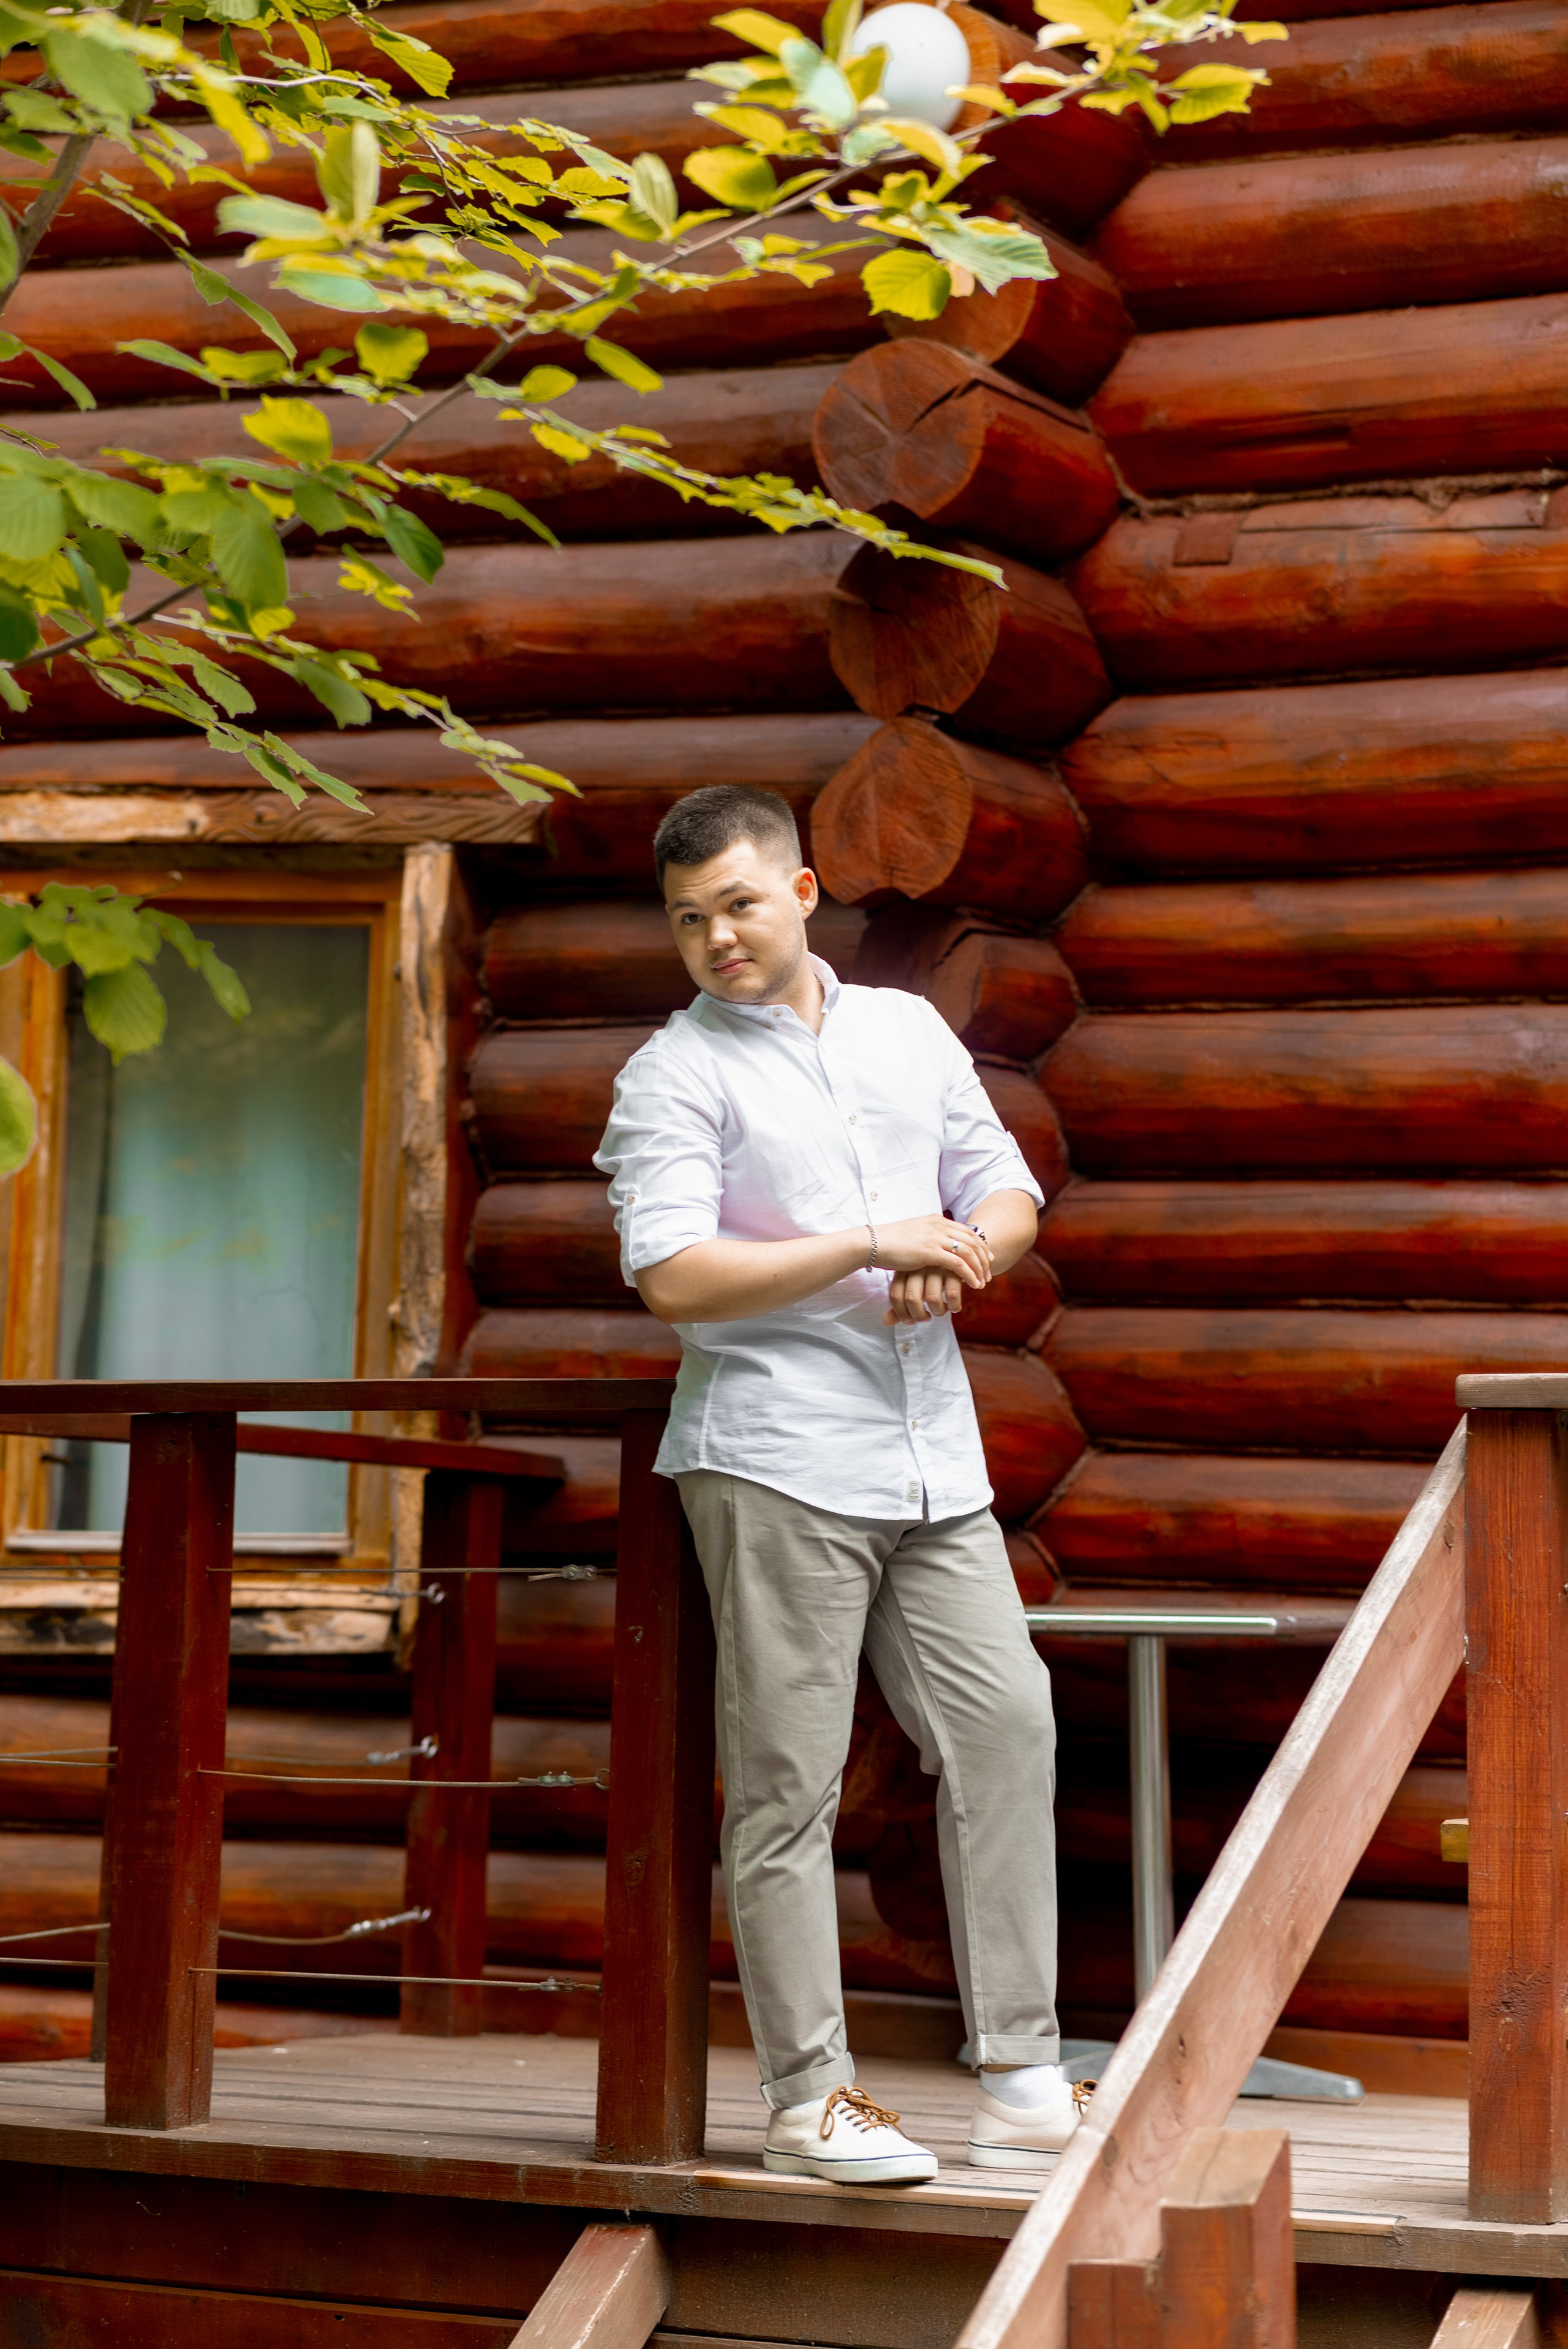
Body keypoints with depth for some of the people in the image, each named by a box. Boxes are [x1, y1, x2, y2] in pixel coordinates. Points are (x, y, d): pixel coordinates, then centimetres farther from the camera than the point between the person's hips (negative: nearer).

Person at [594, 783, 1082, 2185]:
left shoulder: (909, 1031, 16)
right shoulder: (674, 1074, -2)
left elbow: (1007, 1194, 18)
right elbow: (673, 1278, -14)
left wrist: (959, 1263, -6)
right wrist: (872, 1247, -14)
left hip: (934, 1454, 6)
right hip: (777, 1457, -6)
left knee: (1006, 1728, 2)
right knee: (788, 1779, -3)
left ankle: (1022, 2080, 8)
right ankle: (810, 2097, 2)